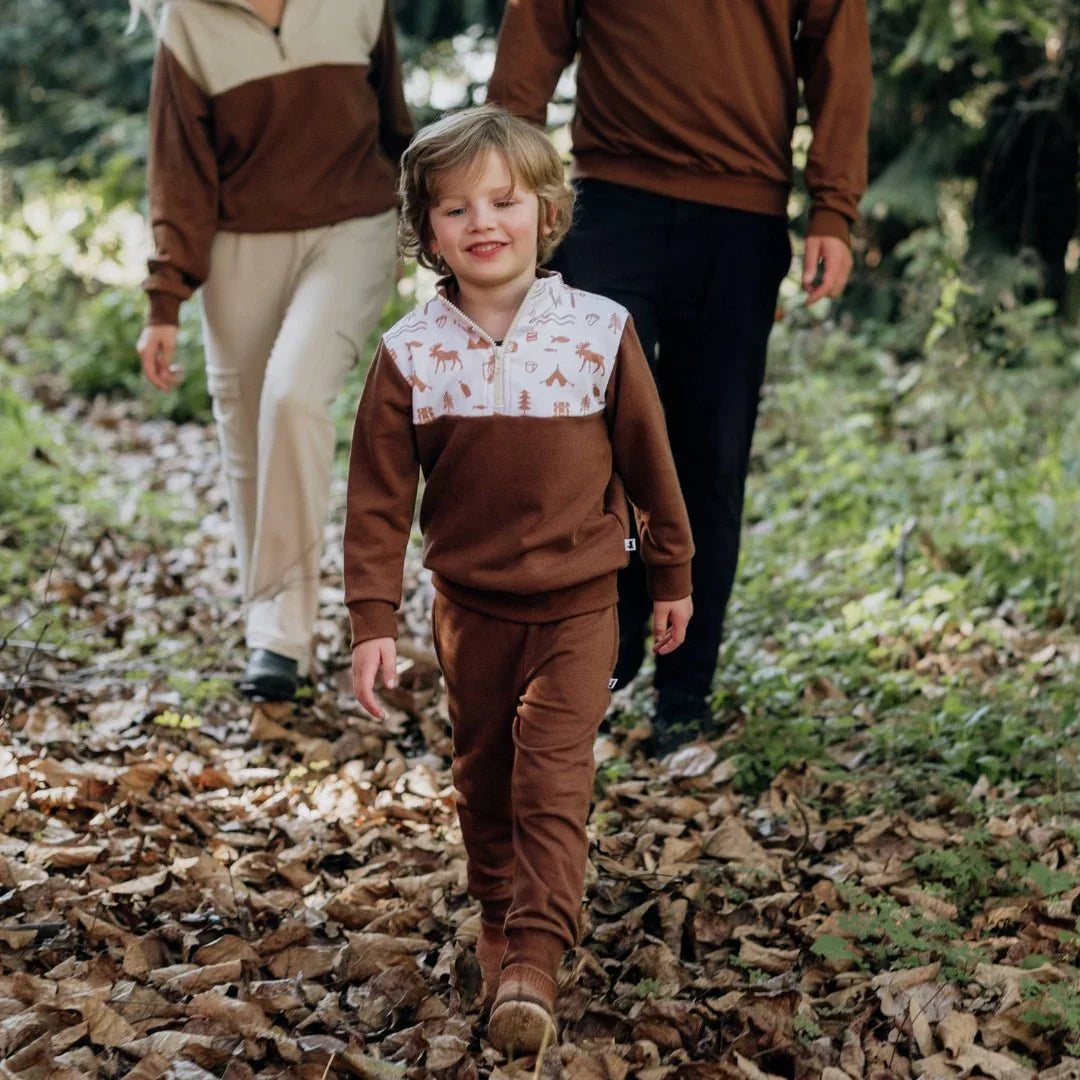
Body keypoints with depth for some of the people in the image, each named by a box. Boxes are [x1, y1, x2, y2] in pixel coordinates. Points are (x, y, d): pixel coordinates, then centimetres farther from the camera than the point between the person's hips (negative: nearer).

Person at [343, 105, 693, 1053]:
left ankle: (532, 964, -10)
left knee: (553, 780, -10)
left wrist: (672, 574, 10)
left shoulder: (600, 332, -9)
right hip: (469, 607, 2)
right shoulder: (410, 354, -8)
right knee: (483, 778, 15)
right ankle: (498, 922, 36)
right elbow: (379, 497, -4)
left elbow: (647, 458, 2)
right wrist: (373, 621, -8)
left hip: (577, 602, -2)